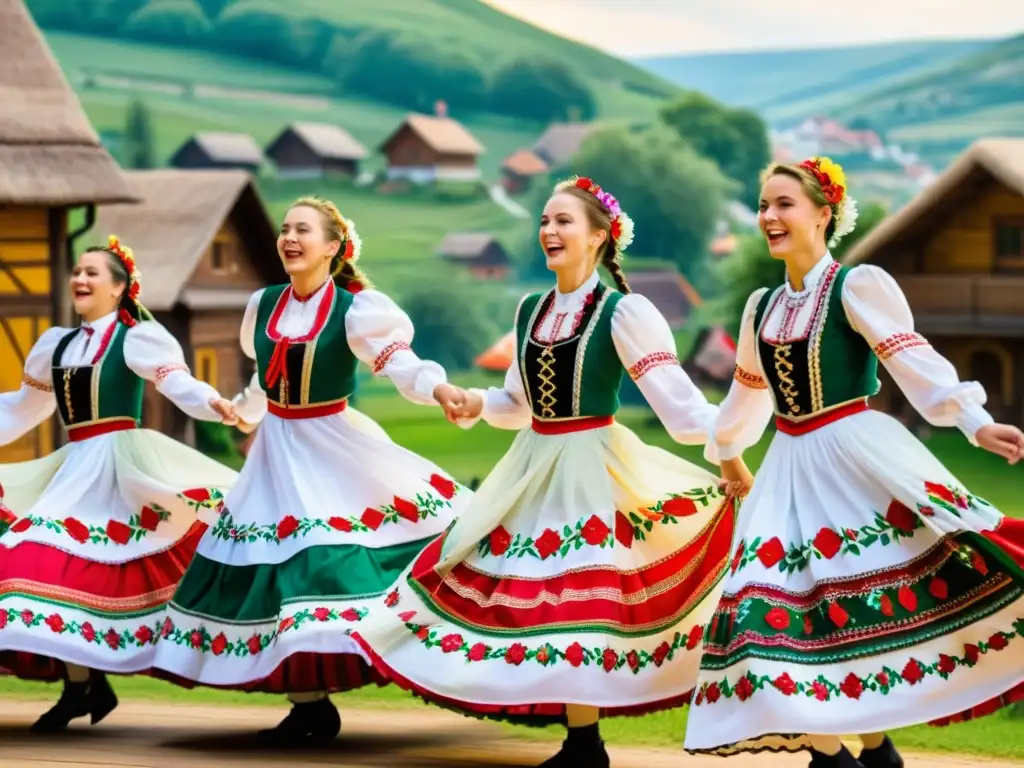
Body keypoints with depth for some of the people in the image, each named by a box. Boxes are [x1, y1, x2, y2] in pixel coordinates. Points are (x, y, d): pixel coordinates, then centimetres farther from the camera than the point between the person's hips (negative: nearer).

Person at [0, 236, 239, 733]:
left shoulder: (136, 337, -4)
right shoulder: (57, 344, 17)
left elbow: (178, 383, -18)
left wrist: (213, 404, -37)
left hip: (118, 462, -7)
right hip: (75, 465, 7)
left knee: (61, 554, -15)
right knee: (60, 559, -3)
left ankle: (82, 686, -11)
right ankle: (85, 685, 1)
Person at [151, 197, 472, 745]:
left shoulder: (354, 310, -12)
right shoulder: (264, 304, 4)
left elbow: (399, 362, -26)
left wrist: (441, 391, -45)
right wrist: (242, 412, 38)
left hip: (334, 448, -5)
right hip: (277, 451, 5)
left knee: (334, 563, -14)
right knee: (279, 567, 0)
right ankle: (308, 704, 4)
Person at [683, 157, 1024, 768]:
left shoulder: (859, 285, -8)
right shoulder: (763, 306, 12)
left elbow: (915, 361, -18)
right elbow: (750, 391, 28)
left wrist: (975, 421, -30)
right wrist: (726, 452, 40)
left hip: (859, 454, -6)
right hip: (791, 469, 6)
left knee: (875, 597, -18)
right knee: (789, 602, -1)